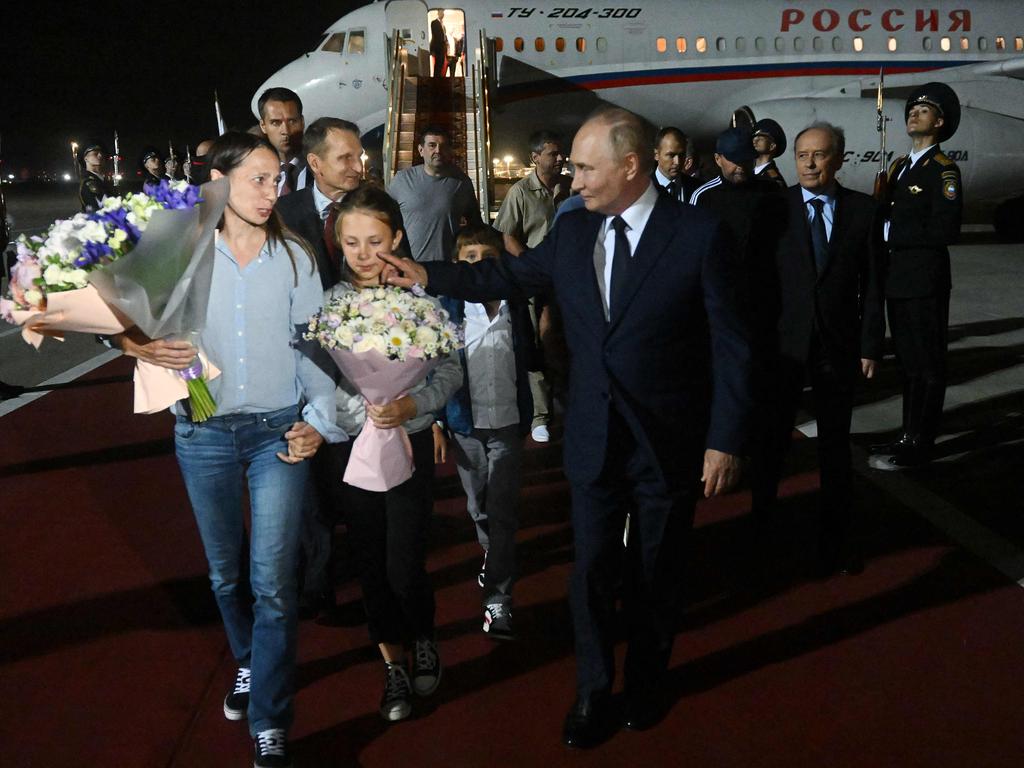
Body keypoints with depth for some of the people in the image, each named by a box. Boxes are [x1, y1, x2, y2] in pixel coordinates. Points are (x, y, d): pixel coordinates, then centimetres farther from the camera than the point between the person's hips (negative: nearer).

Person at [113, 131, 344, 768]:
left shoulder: (295, 259, 1)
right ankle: (250, 663, 42)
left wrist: (319, 421, -7)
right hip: (203, 434, 1)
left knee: (273, 579, -6)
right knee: (226, 572, 16)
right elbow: (137, 319, 6)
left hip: (278, 433, -1)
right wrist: (137, 344, -17)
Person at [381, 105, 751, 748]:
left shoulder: (700, 233, -13)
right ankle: (594, 691, 31)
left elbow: (731, 346, -11)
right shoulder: (572, 231, 1)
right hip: (594, 441, 3)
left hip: (670, 445, -3)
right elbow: (508, 275, 16)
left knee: (656, 573, 15)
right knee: (592, 569, 10)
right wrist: (428, 276, 10)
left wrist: (725, 441, -12)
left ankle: (647, 682, 40)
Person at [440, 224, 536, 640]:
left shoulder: (516, 305, -1)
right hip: (465, 422, 1)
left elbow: (529, 359, 10)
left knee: (503, 512, -3)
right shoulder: (448, 307, -5)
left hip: (507, 422, 0)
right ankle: (492, 555, 42)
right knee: (478, 507, 16)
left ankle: (498, 599, 2)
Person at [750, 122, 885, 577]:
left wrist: (870, 346, -2)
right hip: (783, 345, -1)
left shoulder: (863, 210, 1)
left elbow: (872, 284, 2)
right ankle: (759, 533, 23)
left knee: (835, 446, 12)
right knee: (770, 442, 7)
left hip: (839, 348, 1)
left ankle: (838, 539, 26)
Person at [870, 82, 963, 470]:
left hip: (925, 282, -8)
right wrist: (881, 227, -3)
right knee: (907, 362, 15)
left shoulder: (943, 170, -9)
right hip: (897, 279, 8)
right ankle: (909, 435, 24)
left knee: (927, 365, 0)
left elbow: (944, 230, -19)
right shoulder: (899, 166, 16)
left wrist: (891, 232, -16)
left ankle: (918, 446, 6)